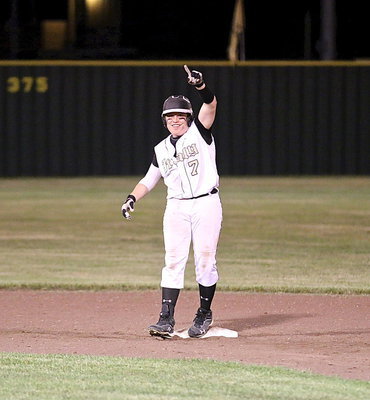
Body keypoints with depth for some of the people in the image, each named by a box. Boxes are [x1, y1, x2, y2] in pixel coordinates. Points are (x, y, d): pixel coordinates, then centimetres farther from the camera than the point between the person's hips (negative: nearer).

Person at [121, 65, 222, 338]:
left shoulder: (200, 133, 1)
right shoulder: (161, 149, 13)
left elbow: (211, 104, -15)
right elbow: (150, 179, 18)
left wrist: (201, 85, -34)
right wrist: (133, 198, -1)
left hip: (206, 205, -3)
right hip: (177, 208, 3)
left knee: (205, 260, -2)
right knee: (173, 261, -5)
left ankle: (204, 314, 14)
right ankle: (167, 319, -10)